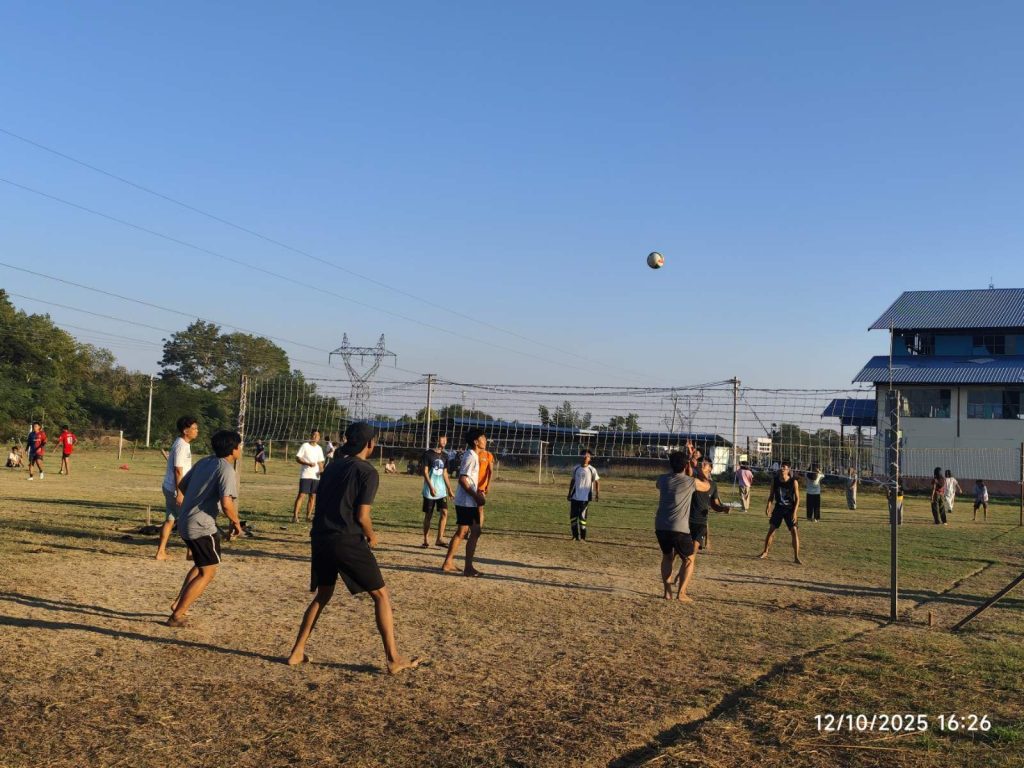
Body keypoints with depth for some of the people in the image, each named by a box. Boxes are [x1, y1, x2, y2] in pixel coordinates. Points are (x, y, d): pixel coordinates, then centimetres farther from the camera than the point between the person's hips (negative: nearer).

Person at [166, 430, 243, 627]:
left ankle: (178, 603, 25)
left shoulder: (204, 462, 11)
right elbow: (226, 503, -24)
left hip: (185, 521, 9)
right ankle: (176, 616, 1)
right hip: (201, 526, -9)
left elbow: (181, 485, 18)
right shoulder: (226, 469, -15)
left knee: (201, 565, 27)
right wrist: (236, 522, -8)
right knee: (208, 572, 2)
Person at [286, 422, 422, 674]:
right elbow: (362, 516, -11)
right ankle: (394, 659, 2)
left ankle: (297, 652, 23)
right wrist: (371, 537, 6)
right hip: (348, 541, -7)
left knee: (322, 595, 24)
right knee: (381, 595, 3)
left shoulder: (333, 466, 15)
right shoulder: (367, 472, -6)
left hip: (320, 538, 7)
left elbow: (321, 504, 16)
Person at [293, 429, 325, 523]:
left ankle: (308, 516, 10)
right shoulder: (305, 446, -1)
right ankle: (295, 515, -10)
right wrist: (308, 463, -19)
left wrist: (322, 470, 0)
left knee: (313, 496, 4)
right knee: (301, 495, -10)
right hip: (305, 475, -5)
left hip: (316, 476, 5)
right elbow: (297, 458, -6)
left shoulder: (319, 448, 14)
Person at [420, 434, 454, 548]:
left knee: (444, 512, -7)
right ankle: (426, 540, 10)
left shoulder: (444, 456, 11)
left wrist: (449, 489, 15)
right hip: (430, 491, -5)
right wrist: (431, 487, -19)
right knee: (428, 515, 1)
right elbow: (425, 472, -10)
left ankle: (439, 539, -1)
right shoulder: (428, 454, -6)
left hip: (442, 490, 5)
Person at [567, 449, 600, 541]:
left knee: (582, 517, -3)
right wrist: (569, 493, 15)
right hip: (574, 497, 4)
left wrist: (597, 494, -9)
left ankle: (582, 537, 7)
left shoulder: (592, 470, -4)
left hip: (585, 498, -4)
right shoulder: (576, 468, 6)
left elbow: (597, 482, 0)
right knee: (573, 516, 4)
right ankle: (575, 536, 15)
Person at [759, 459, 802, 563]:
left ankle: (796, 557, -2)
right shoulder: (775, 480, -5)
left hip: (789, 510, -2)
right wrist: (768, 506, -7)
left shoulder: (793, 482, -12)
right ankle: (765, 552, 22)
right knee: (771, 530, 5)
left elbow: (797, 498, -8)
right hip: (778, 508, 3)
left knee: (794, 532, -9)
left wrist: (794, 512, -16)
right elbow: (771, 495, 5)